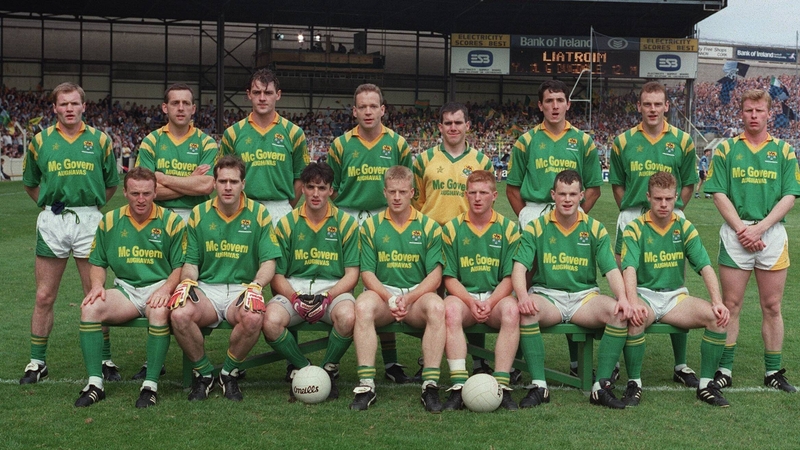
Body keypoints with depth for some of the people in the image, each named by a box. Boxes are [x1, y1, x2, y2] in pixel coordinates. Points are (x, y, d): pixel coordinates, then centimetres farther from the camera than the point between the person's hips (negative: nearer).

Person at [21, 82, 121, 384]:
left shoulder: (100, 140, 3)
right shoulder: (40, 141, 5)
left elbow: (111, 184, 12)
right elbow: (30, 183, 17)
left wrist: (90, 205, 7)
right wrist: (49, 205, 9)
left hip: (89, 220, -1)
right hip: (51, 223, 1)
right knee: (44, 297, 5)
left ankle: (105, 360, 13)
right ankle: (37, 362, 15)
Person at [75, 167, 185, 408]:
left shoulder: (172, 221, -1)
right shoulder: (110, 221, 7)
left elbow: (180, 267, 0)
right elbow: (98, 263, 15)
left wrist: (166, 289, -18)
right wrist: (97, 285, -6)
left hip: (159, 288, -3)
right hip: (125, 289, 3)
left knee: (159, 311, -37)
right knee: (89, 308, -25)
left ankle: (151, 384, -28)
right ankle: (95, 383, -19)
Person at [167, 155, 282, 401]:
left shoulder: (258, 214, 3)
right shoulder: (199, 214, 8)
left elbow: (269, 261, 0)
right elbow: (191, 262, 10)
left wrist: (256, 285, -19)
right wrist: (188, 282, -11)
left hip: (242, 290, -1)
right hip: (205, 289, 1)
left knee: (253, 318, -36)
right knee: (179, 315, -31)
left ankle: (229, 372, -5)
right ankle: (203, 373, -4)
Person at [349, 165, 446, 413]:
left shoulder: (429, 226, 6)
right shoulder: (371, 226, 8)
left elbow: (435, 276, 0)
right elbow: (367, 273, 3)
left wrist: (408, 299, -16)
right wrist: (389, 299, -15)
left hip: (418, 293, 0)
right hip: (382, 291, 0)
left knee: (437, 307, -33)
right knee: (363, 306, -33)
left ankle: (430, 384, -30)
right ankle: (366, 384, -31)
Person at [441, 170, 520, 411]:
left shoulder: (508, 229, 5)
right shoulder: (452, 229, 6)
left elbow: (509, 277, 1)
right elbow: (450, 278, 2)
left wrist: (490, 302, -16)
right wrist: (471, 302, -15)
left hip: (496, 298, 0)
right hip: (463, 296, 0)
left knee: (511, 309, -33)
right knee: (450, 309, -34)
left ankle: (502, 385, -30)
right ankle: (458, 386, -34)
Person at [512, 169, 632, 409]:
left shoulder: (595, 229, 6)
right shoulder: (536, 227, 2)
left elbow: (612, 270, -1)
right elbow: (519, 267, -7)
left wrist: (623, 298, -21)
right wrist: (523, 295, -28)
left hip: (585, 295, 2)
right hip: (546, 295, -1)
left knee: (619, 313, -27)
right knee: (525, 311, -35)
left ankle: (602, 385, -19)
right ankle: (538, 386, -25)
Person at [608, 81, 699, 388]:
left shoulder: (682, 141, 3)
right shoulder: (623, 141, 4)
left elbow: (689, 184, 9)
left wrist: (672, 211, 1)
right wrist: (630, 212, 3)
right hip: (631, 219, 1)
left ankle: (681, 365, 11)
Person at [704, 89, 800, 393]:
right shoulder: (726, 149, 6)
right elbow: (719, 194, 1)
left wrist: (759, 228, -11)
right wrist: (741, 229, -10)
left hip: (772, 233, 1)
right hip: (735, 233, -1)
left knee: (772, 307, 5)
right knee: (730, 305, 1)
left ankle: (773, 372, 14)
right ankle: (724, 370, 7)